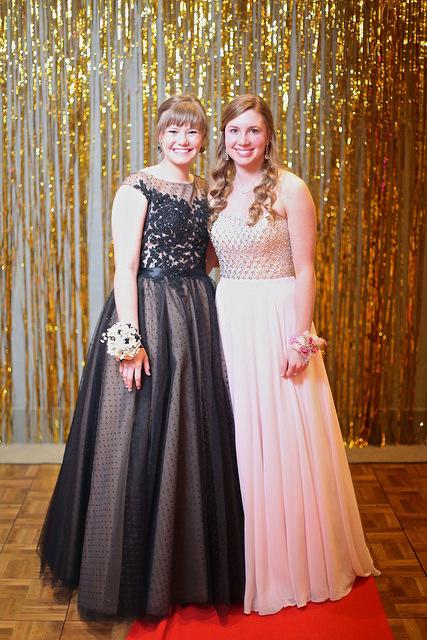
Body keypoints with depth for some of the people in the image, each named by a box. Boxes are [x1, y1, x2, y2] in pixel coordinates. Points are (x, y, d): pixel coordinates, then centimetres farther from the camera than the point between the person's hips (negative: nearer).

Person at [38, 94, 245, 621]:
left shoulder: (206, 192, 13)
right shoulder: (137, 188, -7)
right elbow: (124, 268, -13)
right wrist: (129, 338, -19)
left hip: (197, 319, 7)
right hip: (146, 318, -6)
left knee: (195, 438, 12)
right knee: (140, 439, 1)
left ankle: (190, 564, 29)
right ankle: (139, 577, 19)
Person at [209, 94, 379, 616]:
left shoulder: (290, 189, -7)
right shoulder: (217, 191, 9)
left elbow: (305, 271, -9)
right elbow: (212, 262, 11)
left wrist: (300, 338, -15)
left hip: (277, 319, -5)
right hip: (228, 322, 5)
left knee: (283, 439, 2)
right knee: (237, 438, 11)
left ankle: (294, 564, 21)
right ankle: (247, 560, 29)